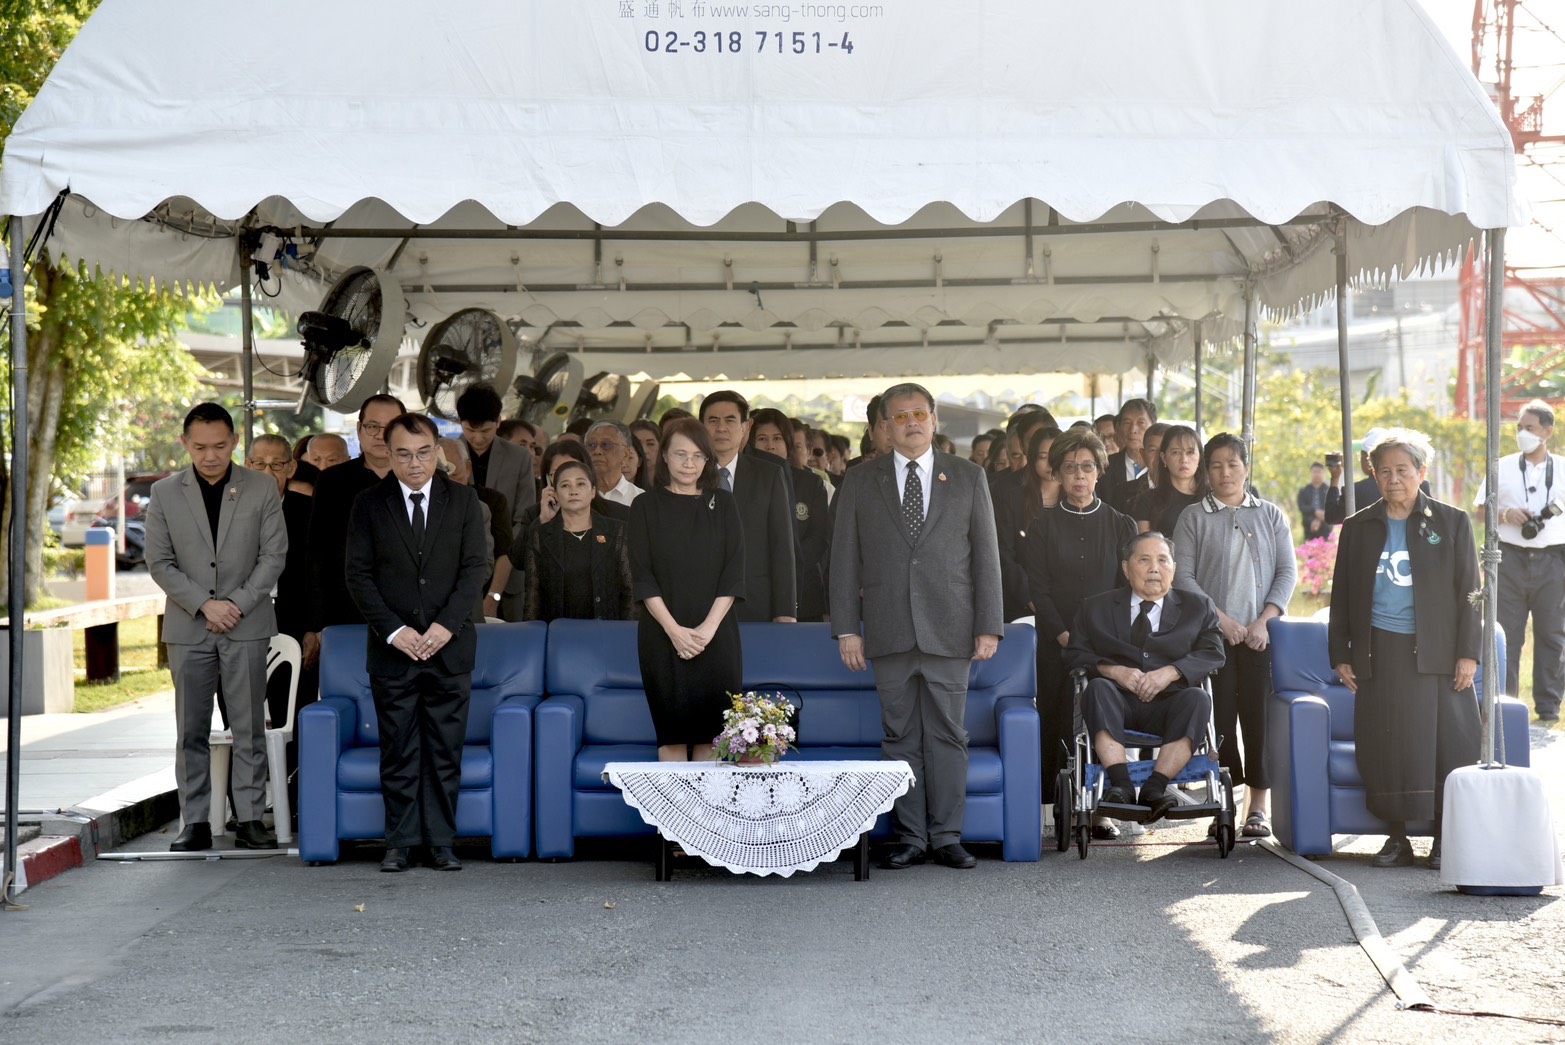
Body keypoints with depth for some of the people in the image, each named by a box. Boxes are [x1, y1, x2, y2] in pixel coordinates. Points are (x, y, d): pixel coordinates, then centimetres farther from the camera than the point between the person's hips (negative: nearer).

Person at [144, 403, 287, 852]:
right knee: (191, 732, 2)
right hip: (188, 628, 1)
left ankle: (249, 819, 6)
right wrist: (204, 605, -10)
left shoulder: (262, 488, 2)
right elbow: (159, 562, 1)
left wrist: (238, 603, -10)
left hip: (247, 625, -1)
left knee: (249, 728, 1)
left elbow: (274, 554, 0)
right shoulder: (165, 493, 3)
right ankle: (195, 823, 7)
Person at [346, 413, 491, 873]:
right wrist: (394, 630, -10)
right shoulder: (369, 504, 3)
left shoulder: (463, 501, 5)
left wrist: (446, 625, -11)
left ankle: (441, 842, 8)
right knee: (398, 751, 1)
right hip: (392, 647, 0)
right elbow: (359, 575, 1)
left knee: (446, 749, 2)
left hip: (450, 645, 0)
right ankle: (400, 842, 8)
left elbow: (476, 568, 1)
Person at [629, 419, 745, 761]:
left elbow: (733, 573, 2)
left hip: (716, 634, 1)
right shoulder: (647, 507, 6)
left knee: (709, 732, -2)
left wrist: (709, 627, -10)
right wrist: (674, 630, -12)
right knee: (671, 732, -3)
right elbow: (643, 576, -1)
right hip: (663, 634, -1)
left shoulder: (723, 504, 9)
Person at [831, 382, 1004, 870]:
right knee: (901, 737, 3)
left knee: (947, 734, 1)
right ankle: (910, 837, 10)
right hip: (889, 630, 1)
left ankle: (947, 837, 7)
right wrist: (846, 629, 0)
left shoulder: (968, 478, 9)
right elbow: (844, 559, 7)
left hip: (949, 629, 0)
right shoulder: (859, 483, 9)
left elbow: (985, 554, 7)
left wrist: (989, 626, 0)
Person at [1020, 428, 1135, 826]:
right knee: (1058, 722, -4)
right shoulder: (1043, 527, 7)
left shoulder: (1120, 526, 9)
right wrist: (1063, 634, -11)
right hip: (1058, 642, 0)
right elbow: (1037, 590, 1)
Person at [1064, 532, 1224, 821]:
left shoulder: (1199, 608, 20)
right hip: (1119, 702, 0)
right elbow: (1075, 656, 8)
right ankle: (1120, 784, -42)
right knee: (1098, 688, -32)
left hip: (1168, 704, 0)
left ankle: (1154, 787, -39)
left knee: (1197, 699, -31)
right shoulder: (1096, 608, 20)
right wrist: (1114, 671, -12)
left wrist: (1170, 672, -13)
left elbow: (1213, 655, 5)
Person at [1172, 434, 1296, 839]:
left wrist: (1265, 620, -7)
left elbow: (1287, 571, 6)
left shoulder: (1271, 515, 12)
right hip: (1213, 635, -1)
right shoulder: (1194, 517, 7)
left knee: (1258, 715, -3)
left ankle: (1259, 805, 3)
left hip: (1261, 634, 1)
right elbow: (1183, 576, -1)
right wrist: (1221, 619, -11)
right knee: (1220, 715, -4)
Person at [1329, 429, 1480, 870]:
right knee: (1386, 748, -1)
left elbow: (1469, 591, 4)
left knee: (1446, 744, -3)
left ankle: (1446, 839, 6)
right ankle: (1397, 838, 9)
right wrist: (1341, 655, 6)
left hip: (1436, 654, -2)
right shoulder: (1357, 528, 11)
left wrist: (1468, 652, -4)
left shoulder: (1452, 523, 5)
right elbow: (1342, 597, 13)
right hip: (1380, 654, 2)